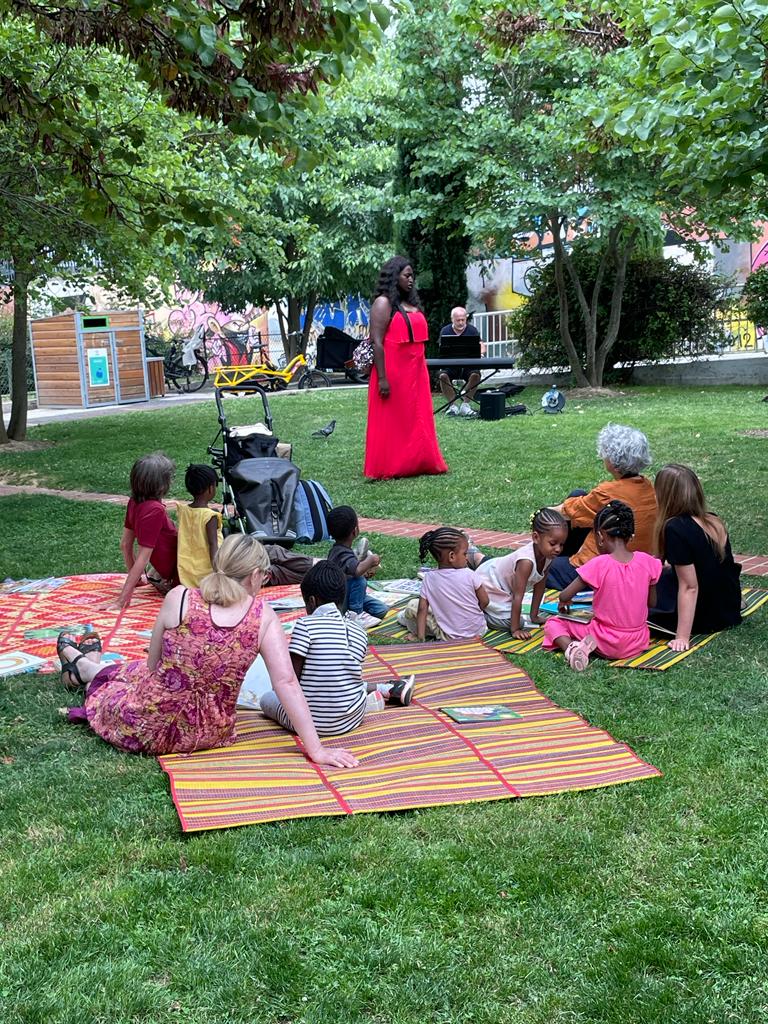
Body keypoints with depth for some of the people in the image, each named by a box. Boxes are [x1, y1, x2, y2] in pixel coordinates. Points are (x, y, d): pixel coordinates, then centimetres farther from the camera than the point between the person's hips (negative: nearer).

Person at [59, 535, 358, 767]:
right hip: (210, 735, 2)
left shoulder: (179, 598, -16)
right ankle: (86, 666, 61)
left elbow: (154, 665, -2)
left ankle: (82, 665, 66)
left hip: (148, 727, -2)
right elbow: (287, 683, -19)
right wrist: (315, 748, -16)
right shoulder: (264, 617, -15)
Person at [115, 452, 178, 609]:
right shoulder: (155, 510, -29)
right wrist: (122, 601, -27)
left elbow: (125, 544, 7)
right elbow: (142, 559, -28)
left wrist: (134, 579, 19)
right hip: (170, 581, -8)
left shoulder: (135, 502, -5)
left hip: (154, 576, 8)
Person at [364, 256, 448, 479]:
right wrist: (382, 378, -21)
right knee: (391, 422, -2)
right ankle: (388, 469, 5)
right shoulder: (384, 303, -8)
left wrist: (423, 371, 17)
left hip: (415, 372, 8)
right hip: (393, 372, -8)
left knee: (417, 420, 9)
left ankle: (416, 463, 16)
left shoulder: (412, 304, 17)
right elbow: (377, 343, -15)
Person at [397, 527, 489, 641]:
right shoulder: (469, 575, -14)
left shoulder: (429, 578, -11)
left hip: (450, 638, -1)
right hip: (479, 630, 1)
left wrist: (421, 638, -7)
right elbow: (484, 601, -4)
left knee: (412, 606, 9)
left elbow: (422, 608, -11)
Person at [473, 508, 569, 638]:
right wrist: (515, 629, -29)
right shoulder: (526, 561, -40)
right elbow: (518, 597, -34)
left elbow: (539, 587, -4)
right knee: (507, 621, -11)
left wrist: (534, 616, 2)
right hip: (486, 585, -8)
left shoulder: (547, 555, -17)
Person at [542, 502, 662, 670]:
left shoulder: (599, 565, -16)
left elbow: (564, 597, -10)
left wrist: (563, 602, 13)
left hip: (608, 643, -4)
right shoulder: (647, 562, -6)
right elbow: (652, 603, 7)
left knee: (553, 623, 13)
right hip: (638, 643, 4)